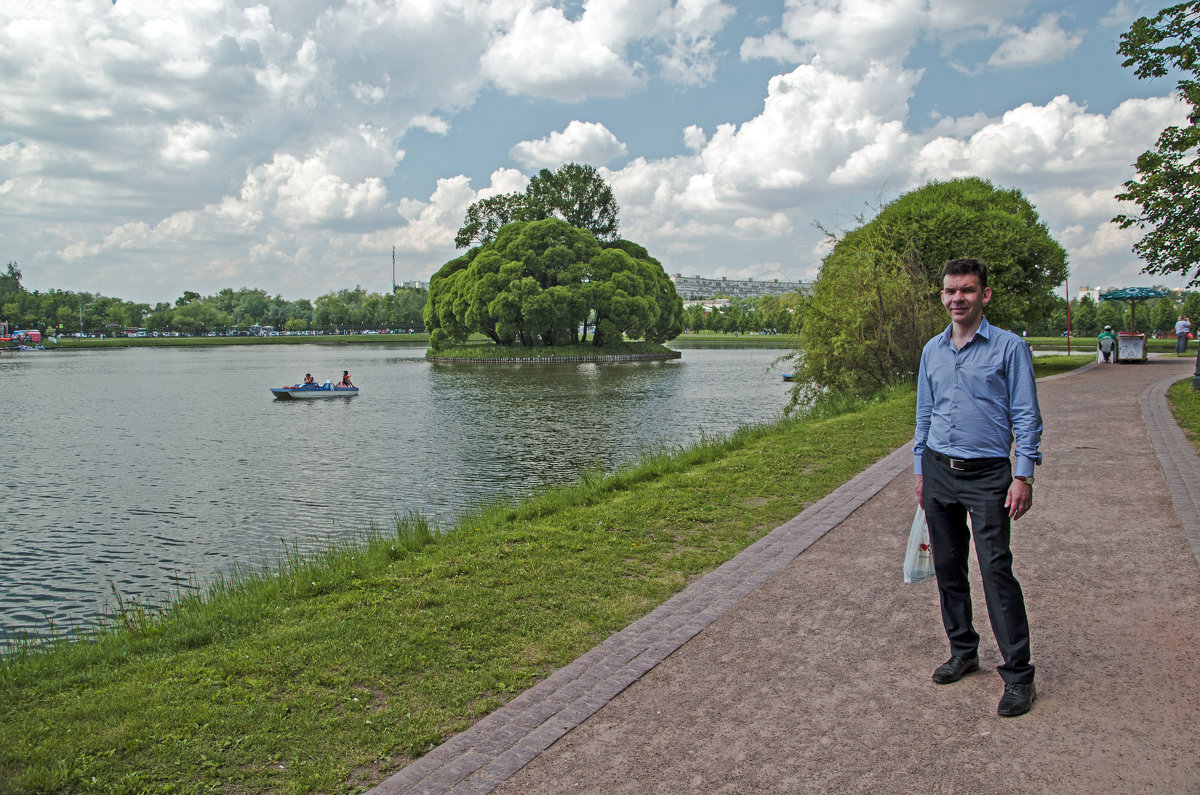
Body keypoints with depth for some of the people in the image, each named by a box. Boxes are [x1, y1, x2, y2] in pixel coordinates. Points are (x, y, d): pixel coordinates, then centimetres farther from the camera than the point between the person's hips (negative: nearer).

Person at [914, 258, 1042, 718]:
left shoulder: (1009, 347, -4)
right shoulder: (932, 351, 10)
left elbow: (1026, 417, -5)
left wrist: (1024, 476, -11)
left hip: (987, 473, -5)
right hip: (939, 470, 5)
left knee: (996, 569, -9)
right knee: (947, 567, 10)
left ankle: (1018, 675, 0)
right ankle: (963, 651, 26)